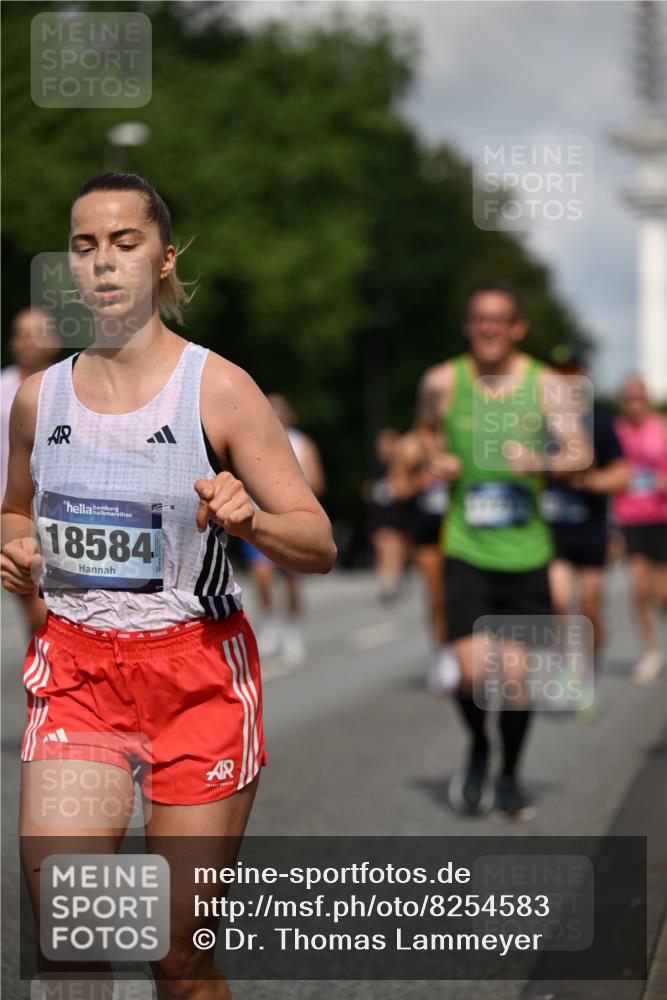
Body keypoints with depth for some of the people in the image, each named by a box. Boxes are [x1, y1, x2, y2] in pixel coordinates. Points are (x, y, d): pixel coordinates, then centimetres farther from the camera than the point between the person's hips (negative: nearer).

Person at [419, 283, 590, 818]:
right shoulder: (443, 382, 2)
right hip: (466, 549, 0)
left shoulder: (544, 384, -1)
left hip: (526, 552, 0)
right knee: (473, 671, -12)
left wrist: (542, 462, -29)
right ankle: (478, 750, 20)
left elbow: (580, 451, -8)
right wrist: (435, 463, -2)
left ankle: (510, 776, 26)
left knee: (517, 673, 2)